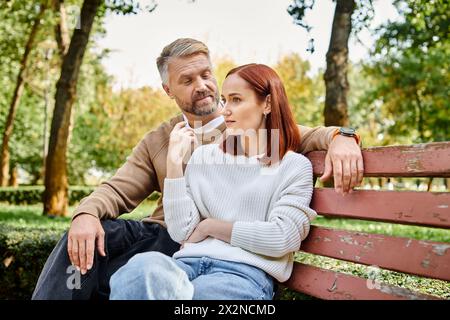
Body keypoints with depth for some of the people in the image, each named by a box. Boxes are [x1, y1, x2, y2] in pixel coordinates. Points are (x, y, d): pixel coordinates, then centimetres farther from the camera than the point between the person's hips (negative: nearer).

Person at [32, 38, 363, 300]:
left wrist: (339, 137, -25)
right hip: (162, 234, 5)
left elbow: (311, 136, 1)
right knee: (81, 240, -21)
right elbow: (118, 190, 9)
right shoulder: (156, 141, 16)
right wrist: (87, 212, -14)